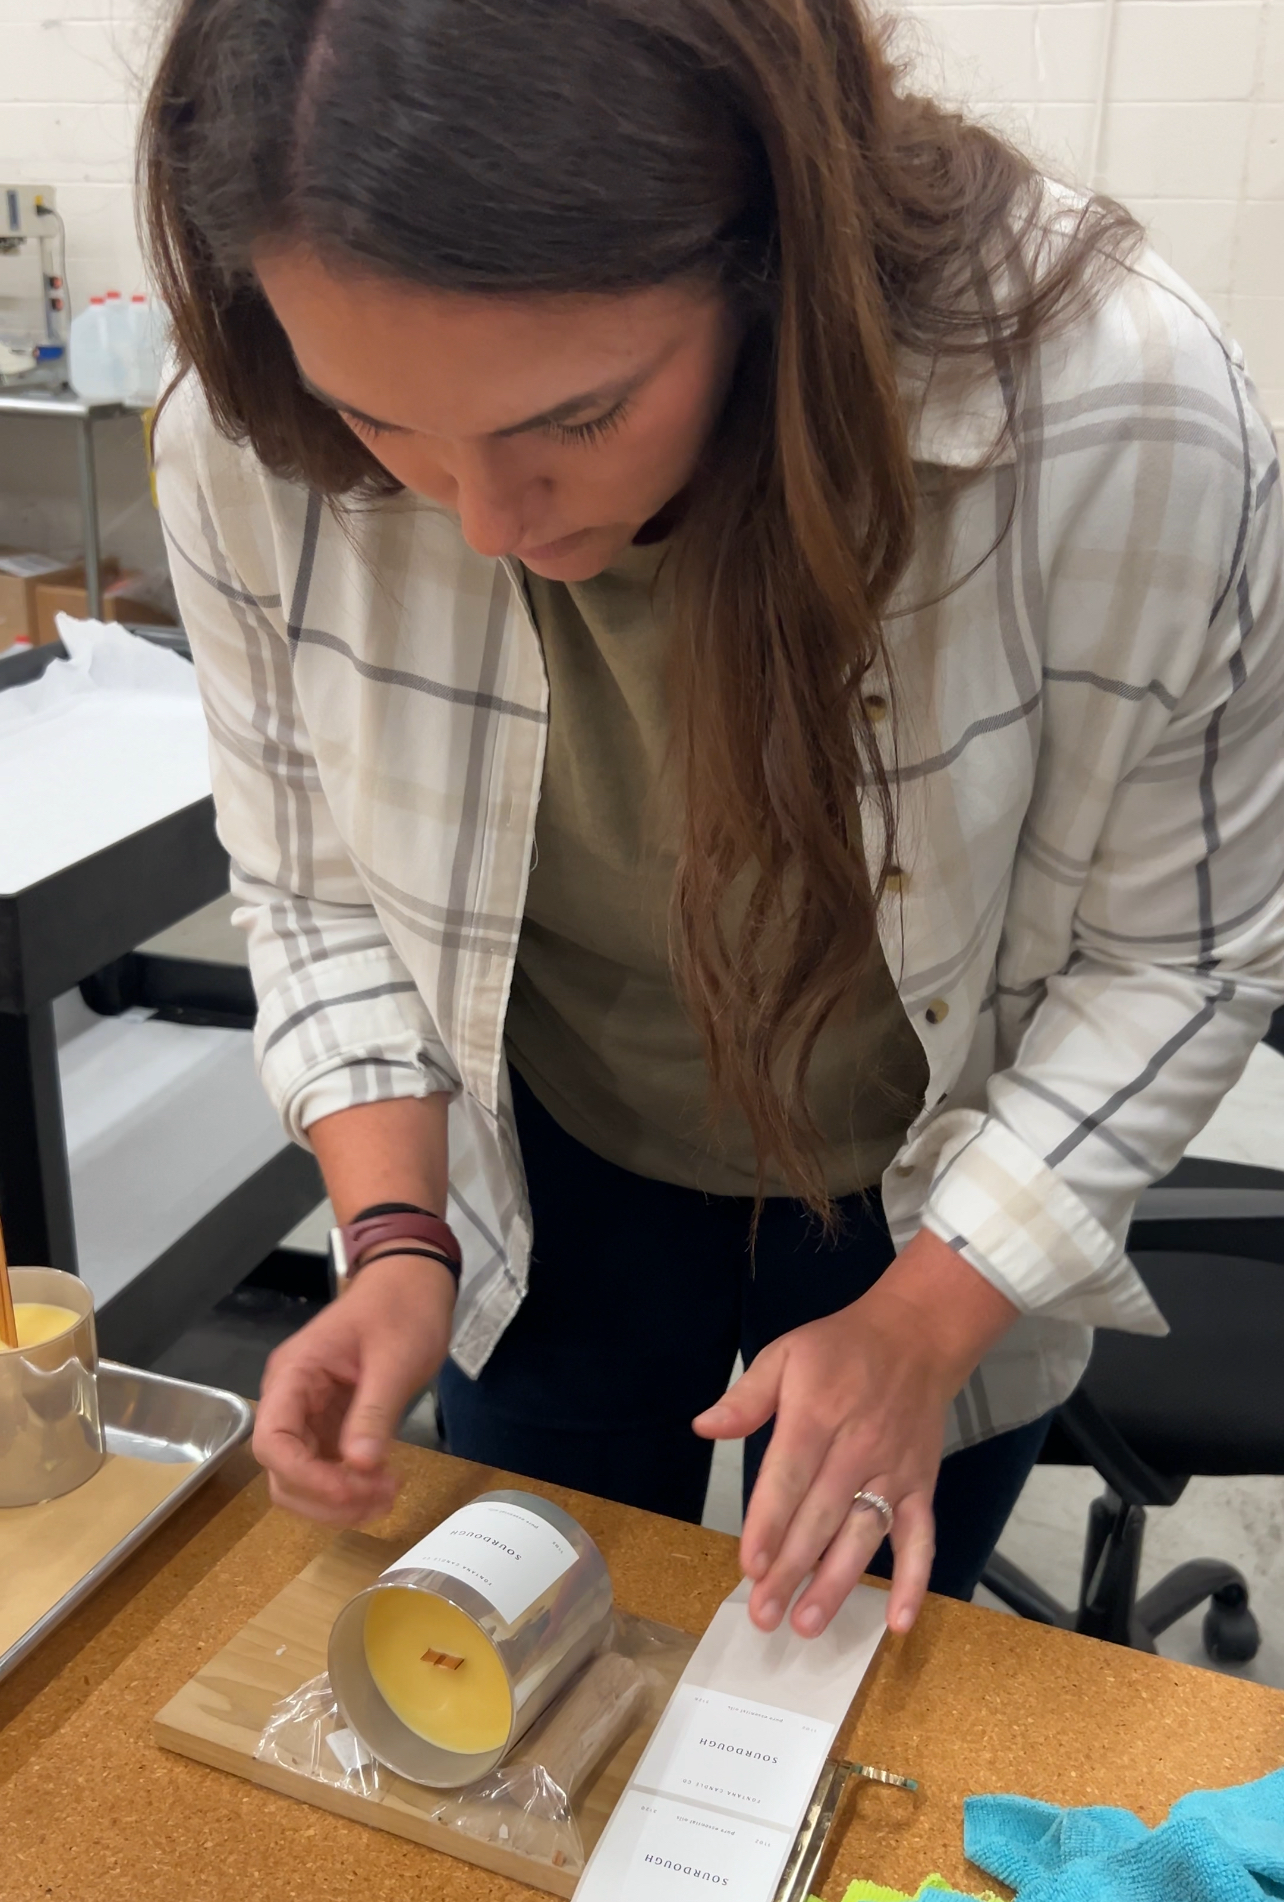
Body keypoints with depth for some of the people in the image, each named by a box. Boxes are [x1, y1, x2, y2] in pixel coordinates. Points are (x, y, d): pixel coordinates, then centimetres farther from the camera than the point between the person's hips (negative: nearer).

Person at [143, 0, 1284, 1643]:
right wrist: (398, 1240, -19)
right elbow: (318, 892, -8)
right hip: (545, 1187, 2)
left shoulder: (1129, 424, -33)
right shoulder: (247, 449, -25)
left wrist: (923, 1323, -21)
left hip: (936, 1213, -1)